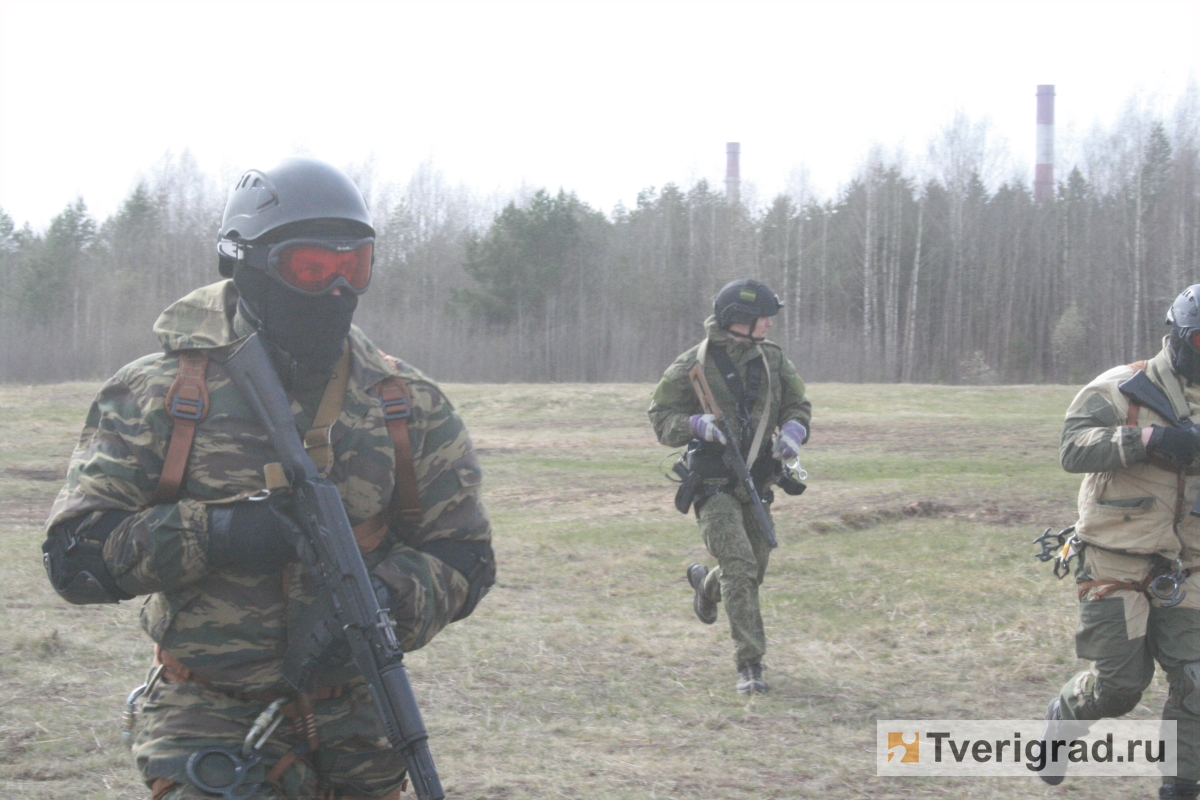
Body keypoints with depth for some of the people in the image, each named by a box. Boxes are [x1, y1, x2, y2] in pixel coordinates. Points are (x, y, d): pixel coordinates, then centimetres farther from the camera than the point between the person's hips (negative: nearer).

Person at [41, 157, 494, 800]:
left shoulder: (407, 406, 4)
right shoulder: (157, 397, -4)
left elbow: (463, 557, 6)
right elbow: (74, 555, -7)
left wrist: (385, 602, -16)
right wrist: (212, 534, -21)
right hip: (210, 728, -3)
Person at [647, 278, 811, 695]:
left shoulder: (772, 360, 6)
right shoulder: (693, 366, -9)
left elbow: (798, 406, 15)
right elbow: (661, 417, -4)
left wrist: (792, 432, -7)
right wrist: (696, 424, -24)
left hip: (755, 484, 6)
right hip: (713, 484, -6)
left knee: (753, 570, 13)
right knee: (739, 567, -18)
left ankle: (705, 583, 48)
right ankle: (749, 664, -15)